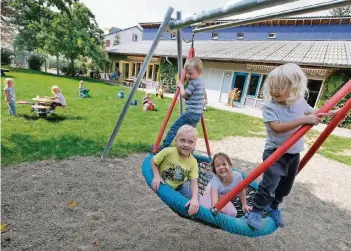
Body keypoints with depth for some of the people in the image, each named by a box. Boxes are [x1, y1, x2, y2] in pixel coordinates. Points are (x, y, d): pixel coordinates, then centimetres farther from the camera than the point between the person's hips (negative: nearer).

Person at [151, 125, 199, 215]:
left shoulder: (193, 161, -18)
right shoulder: (167, 152, -25)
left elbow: (194, 182, -23)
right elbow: (153, 162, -10)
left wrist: (194, 199, -38)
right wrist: (156, 176, -24)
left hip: (180, 186, 1)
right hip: (164, 185, 0)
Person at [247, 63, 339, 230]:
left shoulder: (300, 103, -1)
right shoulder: (269, 106, -18)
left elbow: (313, 114, 21)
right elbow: (277, 128, -31)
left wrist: (332, 113, 10)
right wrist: (303, 120, -32)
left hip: (294, 153, 6)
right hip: (275, 152, -6)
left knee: (285, 187, 20)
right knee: (269, 184, -11)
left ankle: (273, 207, 43)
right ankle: (256, 211, 9)